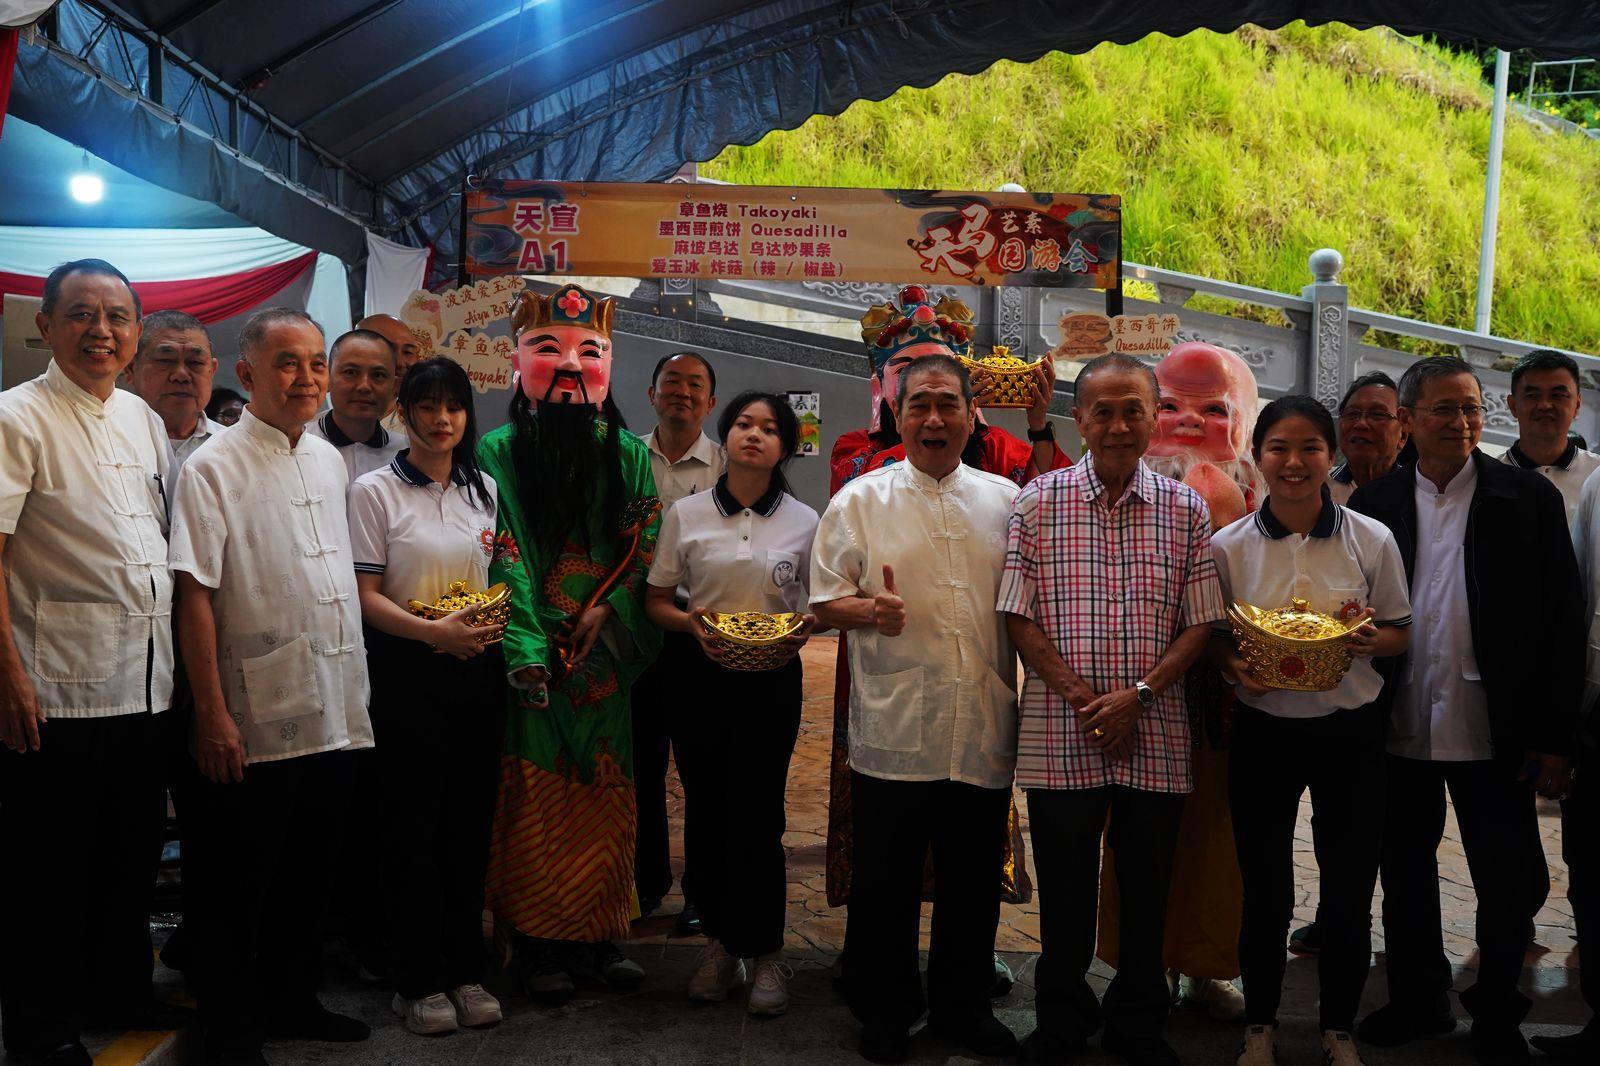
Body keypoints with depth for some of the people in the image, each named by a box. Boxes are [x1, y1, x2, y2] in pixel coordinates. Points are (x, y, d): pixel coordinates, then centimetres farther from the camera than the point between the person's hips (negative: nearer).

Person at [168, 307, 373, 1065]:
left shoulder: (329, 461, 11)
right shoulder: (214, 468, -10)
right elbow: (195, 596, -14)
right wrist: (211, 714, -16)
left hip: (335, 711, 7)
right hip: (258, 720, -6)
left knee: (309, 875, 19)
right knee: (237, 889, 7)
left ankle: (292, 1002, 35)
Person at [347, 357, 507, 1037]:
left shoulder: (485, 490, 11)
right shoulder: (375, 491, -2)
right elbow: (365, 596, -7)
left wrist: (497, 622, -3)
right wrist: (435, 630, -21)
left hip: (477, 672, 4)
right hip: (407, 673, -4)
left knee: (470, 822, 8)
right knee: (412, 826, 2)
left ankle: (464, 970, 20)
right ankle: (418, 980, 14)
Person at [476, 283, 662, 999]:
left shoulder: (628, 455, 10)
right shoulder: (499, 453, 0)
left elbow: (644, 550, 6)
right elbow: (502, 557, -8)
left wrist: (604, 613, -9)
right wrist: (526, 650, -17)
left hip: (603, 651, 3)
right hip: (532, 655, -3)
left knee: (603, 797, 6)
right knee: (534, 797, 0)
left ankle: (596, 936, 18)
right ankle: (537, 943, 11)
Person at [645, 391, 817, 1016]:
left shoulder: (803, 522, 3)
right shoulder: (686, 514, 3)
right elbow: (656, 601, 6)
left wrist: (805, 627, -11)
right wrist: (691, 623, -13)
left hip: (772, 679, -1)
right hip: (700, 676, 1)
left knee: (758, 811, -3)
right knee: (705, 808, 6)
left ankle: (763, 950, 12)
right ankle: (720, 939, 22)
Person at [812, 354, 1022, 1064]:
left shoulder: (1005, 500, 10)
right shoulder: (860, 500, 2)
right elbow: (824, 601, 0)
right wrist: (867, 611, -19)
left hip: (984, 731, 3)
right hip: (893, 731, -2)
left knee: (974, 879, 13)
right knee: (885, 880, 7)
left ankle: (962, 1004, 32)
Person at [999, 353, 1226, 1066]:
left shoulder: (1186, 509, 5)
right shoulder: (1037, 502, 1)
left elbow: (1201, 624, 2)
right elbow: (1019, 617, -1)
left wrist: (1138, 694, -11)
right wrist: (1081, 698, -11)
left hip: (1155, 734, 1)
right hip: (1059, 733, -1)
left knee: (1147, 891, 12)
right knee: (1064, 889, 10)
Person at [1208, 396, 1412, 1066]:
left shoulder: (1372, 540, -2)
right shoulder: (1228, 546, -2)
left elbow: (1399, 632, 6)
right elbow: (1212, 635, 6)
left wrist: (1370, 639, -16)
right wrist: (1234, 665, -15)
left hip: (1350, 732, 0)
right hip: (1263, 733, 0)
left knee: (1349, 893, 7)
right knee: (1264, 892, 9)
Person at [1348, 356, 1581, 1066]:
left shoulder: (1529, 498, -2)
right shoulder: (1374, 502, 3)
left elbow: (1564, 620, -3)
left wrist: (1554, 735, -7)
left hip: (1494, 735, -2)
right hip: (1400, 733, 2)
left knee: (1505, 887, 9)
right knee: (1406, 874, 16)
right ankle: (1418, 1001, 34)